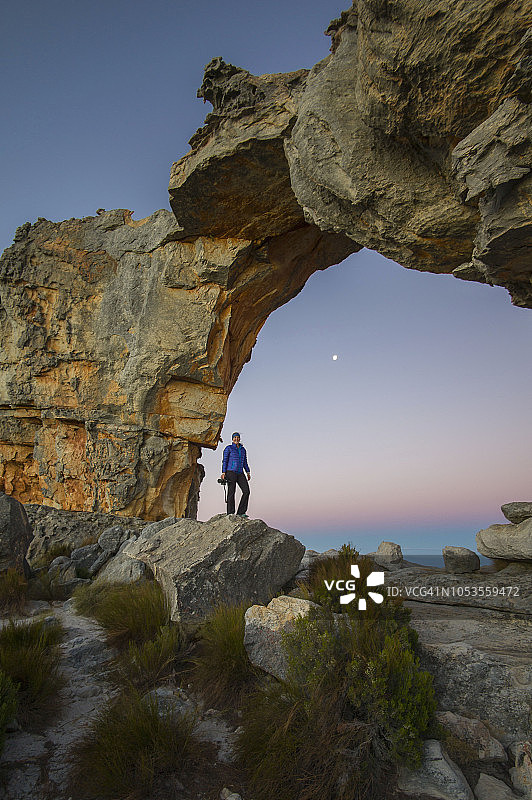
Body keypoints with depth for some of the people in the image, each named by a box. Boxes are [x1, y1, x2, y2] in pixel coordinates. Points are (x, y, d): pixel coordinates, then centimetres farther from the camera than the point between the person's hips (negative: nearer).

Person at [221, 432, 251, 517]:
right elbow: (224, 461, -3)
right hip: (231, 472, -5)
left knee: (246, 491, -8)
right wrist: (223, 473, -11)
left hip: (240, 473, 5)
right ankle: (230, 514, 1)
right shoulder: (228, 448, 1)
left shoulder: (243, 449, 17)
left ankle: (241, 512, -1)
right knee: (231, 492, -5)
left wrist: (248, 472, 10)